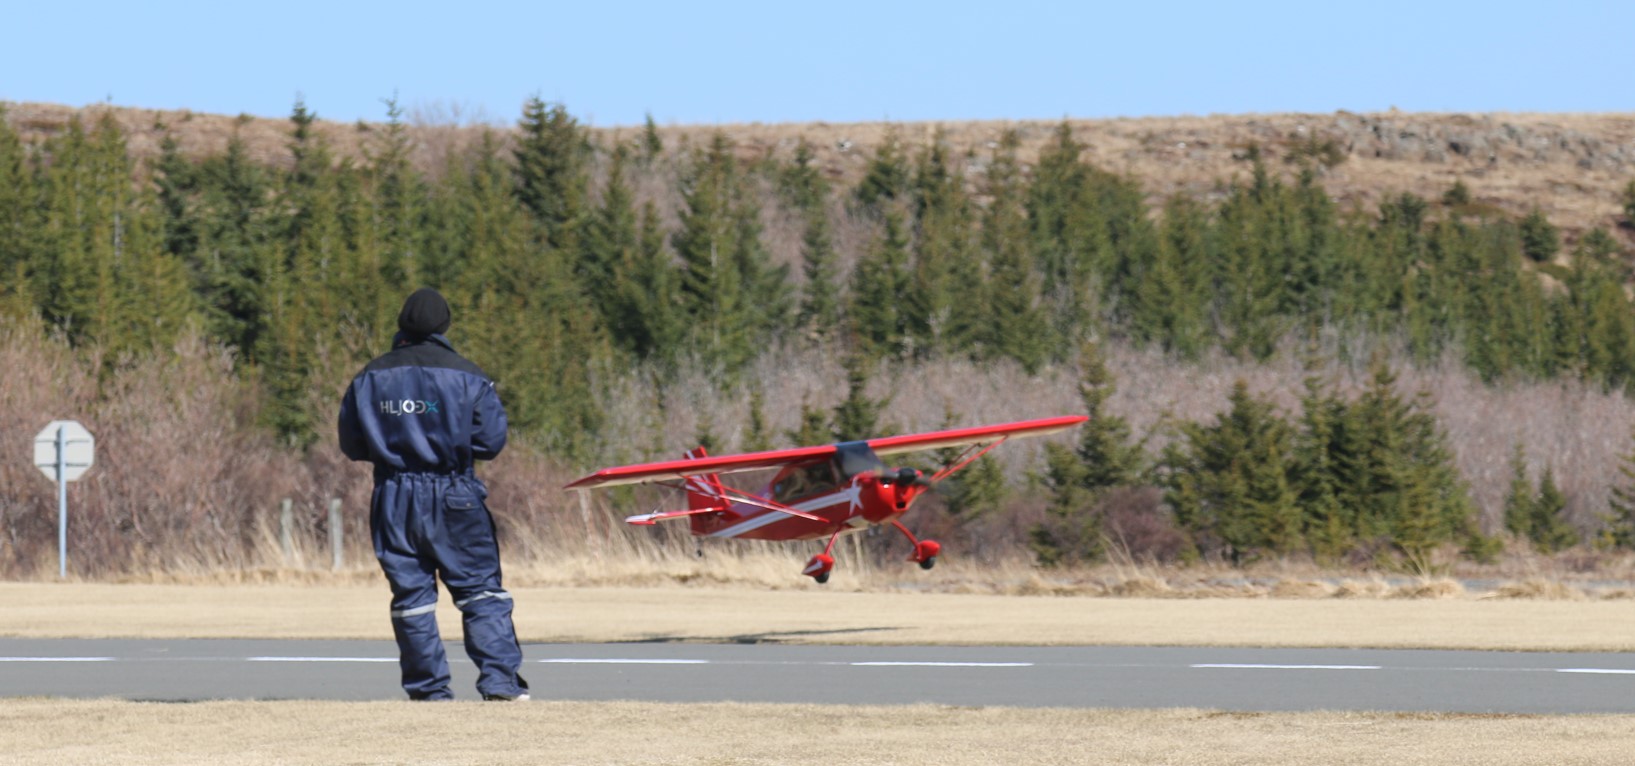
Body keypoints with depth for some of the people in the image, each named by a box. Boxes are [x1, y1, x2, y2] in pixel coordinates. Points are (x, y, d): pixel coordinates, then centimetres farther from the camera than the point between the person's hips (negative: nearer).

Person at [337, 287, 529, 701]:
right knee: (481, 590, 2)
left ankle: (430, 690, 7)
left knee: (411, 595, 7)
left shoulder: (369, 378, 5)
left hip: (393, 498, 2)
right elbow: (490, 441, -5)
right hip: (453, 497, -2)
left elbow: (351, 445, 8)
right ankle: (500, 681, -7)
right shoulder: (466, 376, -4)